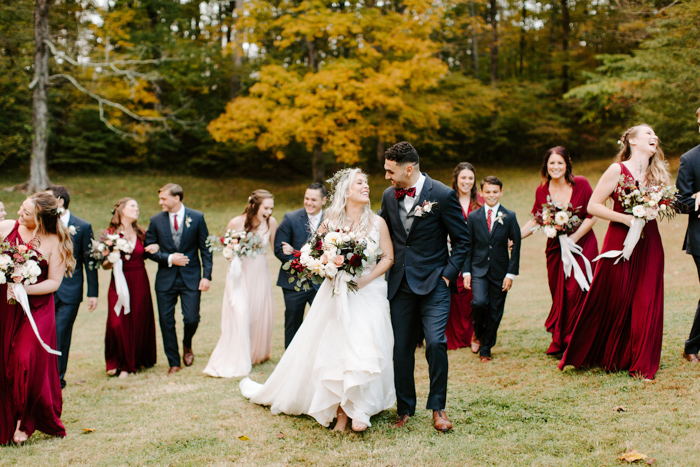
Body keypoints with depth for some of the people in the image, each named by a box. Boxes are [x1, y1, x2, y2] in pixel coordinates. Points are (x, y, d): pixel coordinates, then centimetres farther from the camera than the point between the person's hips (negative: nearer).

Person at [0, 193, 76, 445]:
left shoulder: (54, 242, -6)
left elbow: (54, 282, -5)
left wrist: (24, 289, -17)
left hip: (36, 310, -3)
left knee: (27, 364, -6)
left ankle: (23, 423, 13)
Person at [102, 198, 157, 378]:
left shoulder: (141, 233, 7)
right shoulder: (110, 234, -2)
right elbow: (104, 265, 1)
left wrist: (154, 248, 1)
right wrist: (110, 261, -21)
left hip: (140, 283, 3)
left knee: (139, 322, 4)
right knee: (117, 323, -11)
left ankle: (131, 363, 19)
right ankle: (116, 362, 8)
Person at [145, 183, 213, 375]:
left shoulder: (196, 218, -1)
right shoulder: (156, 220, 3)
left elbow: (205, 249, 1)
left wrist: (206, 275, -6)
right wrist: (169, 258, -11)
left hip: (191, 278, -2)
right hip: (166, 279, 2)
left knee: (192, 319, -7)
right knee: (166, 322, 3)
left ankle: (187, 345, 27)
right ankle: (174, 363, 18)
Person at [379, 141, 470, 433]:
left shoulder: (442, 195, -9)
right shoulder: (389, 195, 6)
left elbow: (462, 240, -3)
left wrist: (448, 274, -10)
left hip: (433, 283, -4)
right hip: (400, 284, 5)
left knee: (436, 343, -14)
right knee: (401, 348, 8)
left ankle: (437, 407, 3)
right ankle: (405, 409, 21)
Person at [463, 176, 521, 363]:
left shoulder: (509, 217, 1)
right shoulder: (473, 217, 4)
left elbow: (516, 247, 1)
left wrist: (511, 274, -5)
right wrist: (466, 272, -1)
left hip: (500, 271, 0)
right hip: (478, 269, 0)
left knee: (495, 312, 4)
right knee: (480, 302, -22)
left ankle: (486, 349, 22)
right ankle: (478, 332, 9)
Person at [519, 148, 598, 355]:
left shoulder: (581, 184, -8)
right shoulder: (542, 190, 2)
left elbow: (592, 216, -7)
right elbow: (536, 220, 11)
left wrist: (574, 237, -15)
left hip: (581, 244, -3)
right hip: (555, 247, 3)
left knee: (575, 291, -10)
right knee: (558, 293, 5)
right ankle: (560, 341, 20)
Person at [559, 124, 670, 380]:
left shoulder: (657, 173, 10)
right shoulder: (618, 170, -7)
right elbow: (592, 206, -8)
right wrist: (625, 218, -17)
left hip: (649, 243, 5)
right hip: (620, 241, -5)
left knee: (645, 303, 4)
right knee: (612, 301, 2)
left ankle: (640, 363, 15)